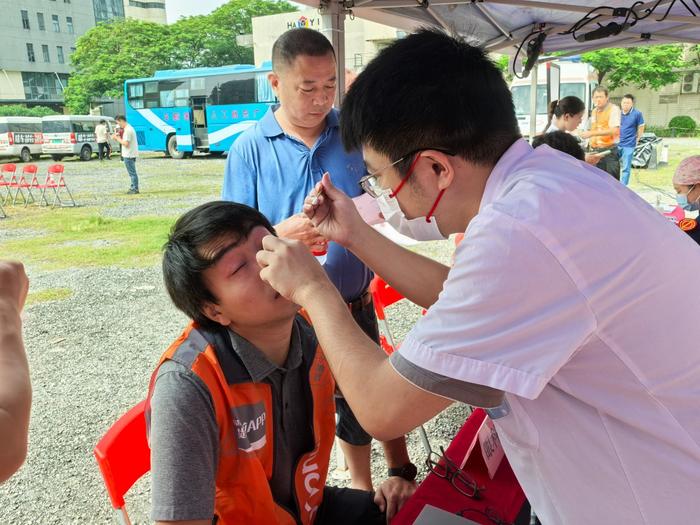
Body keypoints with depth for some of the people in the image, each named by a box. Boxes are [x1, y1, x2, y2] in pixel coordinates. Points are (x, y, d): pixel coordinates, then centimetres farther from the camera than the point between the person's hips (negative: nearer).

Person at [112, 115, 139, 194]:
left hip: (129, 155, -10)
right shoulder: (129, 128, 15)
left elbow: (126, 143, -22)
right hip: (130, 154, 10)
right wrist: (118, 137, 9)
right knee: (132, 172, 15)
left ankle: (135, 189, -1)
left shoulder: (127, 130, -18)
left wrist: (118, 139, -10)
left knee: (132, 173, -5)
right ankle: (133, 188, 22)